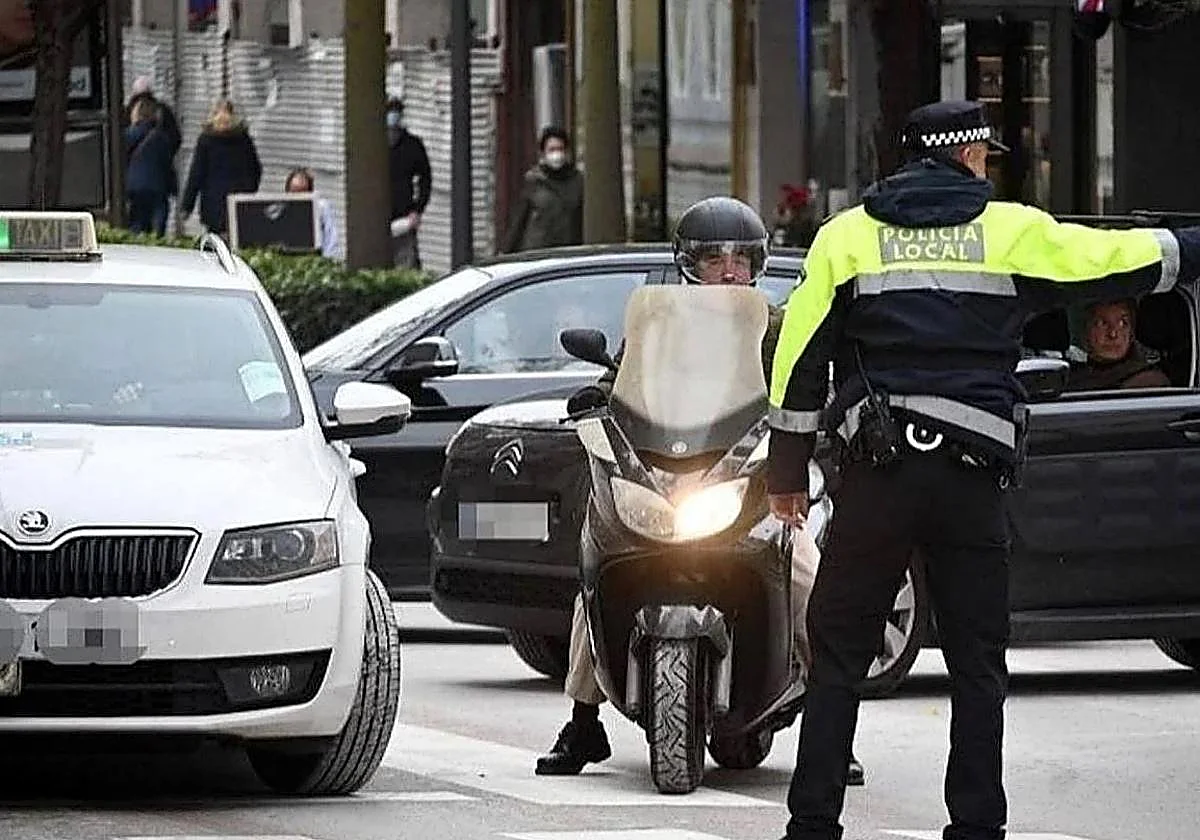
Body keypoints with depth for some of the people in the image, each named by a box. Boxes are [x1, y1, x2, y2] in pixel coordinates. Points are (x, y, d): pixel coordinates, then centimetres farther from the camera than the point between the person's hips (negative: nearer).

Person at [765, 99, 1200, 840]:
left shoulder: (847, 235, 7)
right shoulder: (1014, 232, 5)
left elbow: (801, 355, 5)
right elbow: (1123, 260, 12)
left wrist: (788, 471, 11)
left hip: (877, 471, 0)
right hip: (973, 474, 0)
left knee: (839, 654, 4)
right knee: (978, 662, 7)